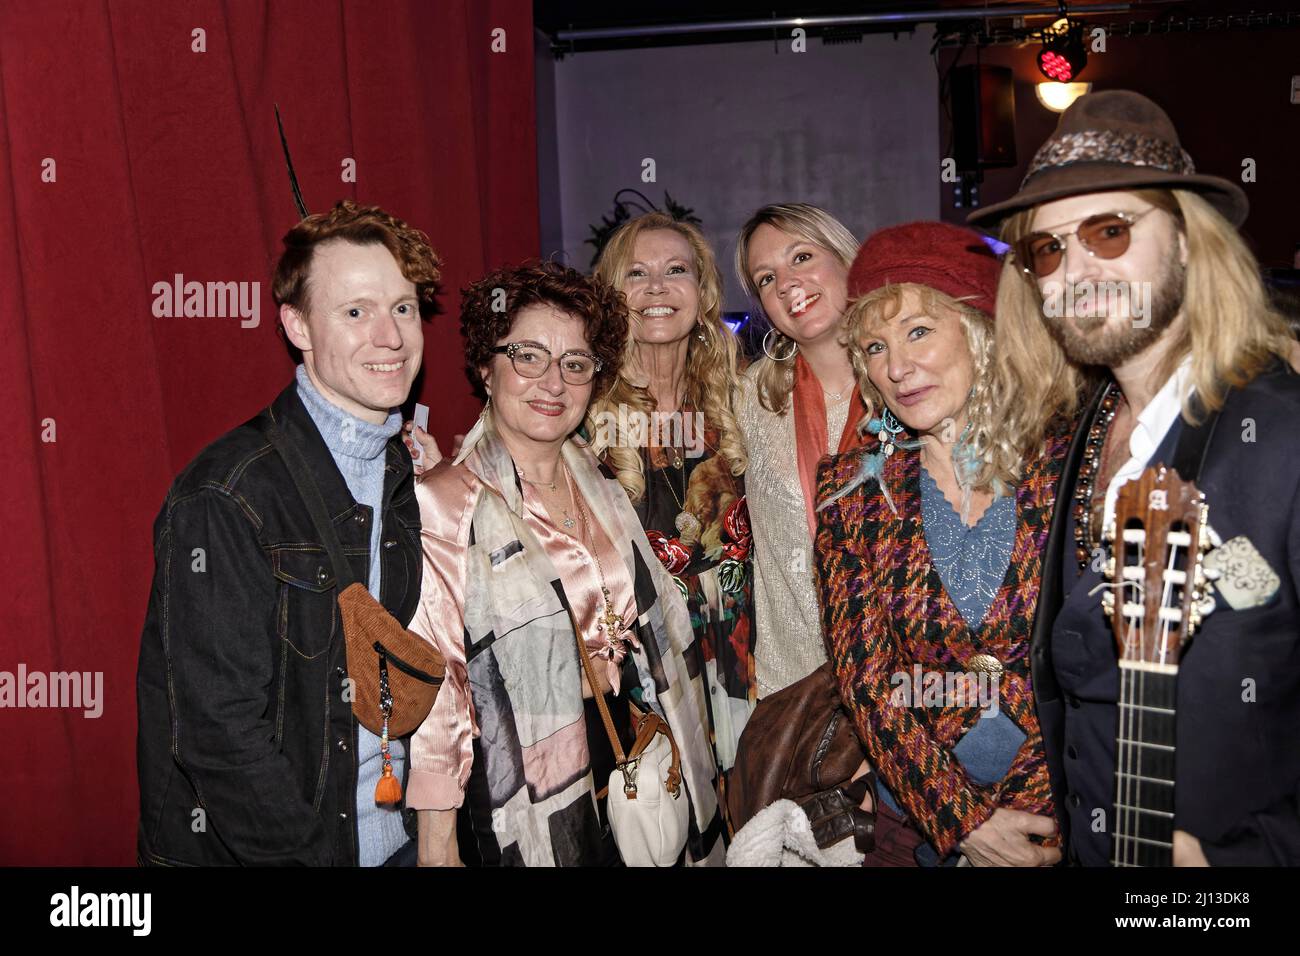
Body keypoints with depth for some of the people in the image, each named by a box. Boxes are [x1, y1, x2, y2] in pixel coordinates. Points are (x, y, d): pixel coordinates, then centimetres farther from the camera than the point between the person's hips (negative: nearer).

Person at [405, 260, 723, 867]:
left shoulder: (604, 491, 4)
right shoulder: (442, 502, -15)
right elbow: (433, 685, -16)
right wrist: (436, 847, -14)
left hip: (624, 770, 6)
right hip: (515, 808, -5)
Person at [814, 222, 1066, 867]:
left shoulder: (1067, 466, -10)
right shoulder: (852, 490, -6)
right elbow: (865, 677, -7)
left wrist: (1024, 812, -16)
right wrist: (962, 819, -14)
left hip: (1063, 811, -1)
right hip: (916, 821, 1)